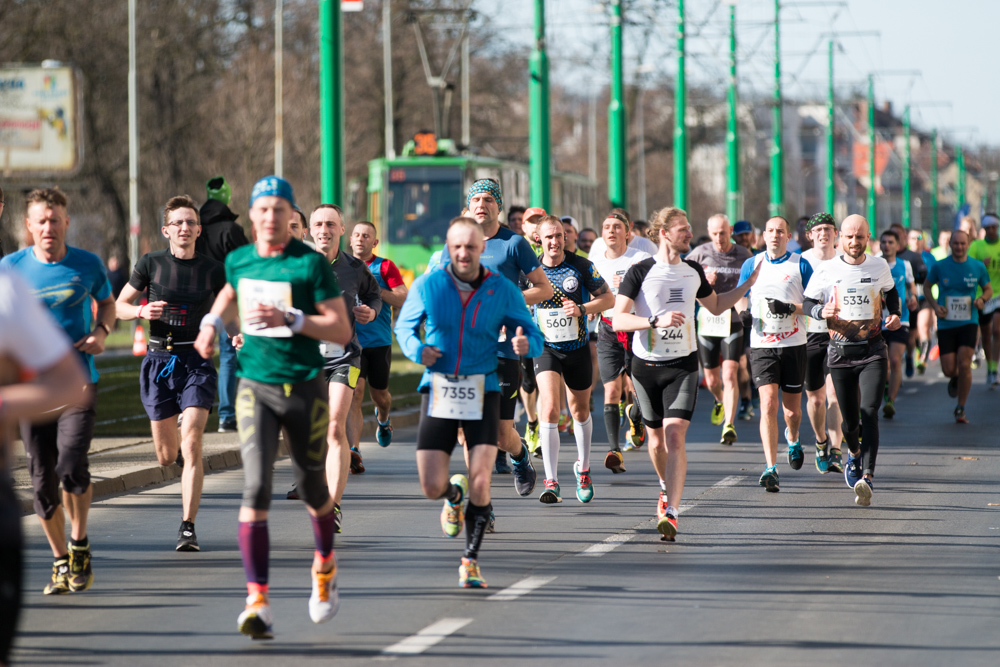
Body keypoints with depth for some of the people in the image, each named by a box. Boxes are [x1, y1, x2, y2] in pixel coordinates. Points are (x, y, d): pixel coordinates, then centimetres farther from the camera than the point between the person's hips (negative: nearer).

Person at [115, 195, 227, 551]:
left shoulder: (213, 270, 3)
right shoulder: (150, 264, 2)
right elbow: (119, 306, 9)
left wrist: (238, 335, -8)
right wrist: (142, 311, -13)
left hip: (197, 361, -1)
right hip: (159, 359, 1)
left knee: (191, 446, -17)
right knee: (166, 456, 8)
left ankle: (188, 528, -15)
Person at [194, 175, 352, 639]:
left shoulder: (311, 264, -9)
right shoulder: (238, 260, 5)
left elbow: (342, 331, -12)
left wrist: (289, 319, -22)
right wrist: (213, 322, 14)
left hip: (305, 387, -2)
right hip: (255, 387, 2)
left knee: (313, 489, 13)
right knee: (256, 487, -15)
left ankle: (325, 567, 44)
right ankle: (257, 601, -19)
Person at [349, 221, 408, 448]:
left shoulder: (385, 267, 0)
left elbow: (403, 300, -8)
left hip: (379, 342, 0)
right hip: (350, 342, 0)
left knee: (379, 394, 14)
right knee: (355, 392, -14)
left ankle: (383, 419, 50)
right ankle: (353, 449, -17)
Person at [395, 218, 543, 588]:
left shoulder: (503, 290, -3)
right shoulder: (427, 286, -1)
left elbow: (534, 338, 4)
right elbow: (405, 325, 15)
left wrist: (523, 344, -20)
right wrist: (416, 349, -8)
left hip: (482, 393, -1)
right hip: (438, 390, 1)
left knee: (480, 482, -14)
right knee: (432, 487, -3)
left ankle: (471, 561, 2)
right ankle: (454, 495, 36)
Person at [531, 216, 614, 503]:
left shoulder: (581, 266, -7)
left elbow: (609, 298, -3)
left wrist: (582, 309, -20)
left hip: (578, 347, 1)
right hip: (546, 347, -1)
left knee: (580, 410, 16)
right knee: (549, 409, -18)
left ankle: (583, 468, 40)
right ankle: (551, 483, -20)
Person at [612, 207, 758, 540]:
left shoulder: (693, 271, 8)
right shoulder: (640, 272, -6)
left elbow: (716, 306, 26)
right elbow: (618, 319, -12)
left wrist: (748, 284, 17)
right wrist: (656, 320, -26)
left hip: (683, 364, 1)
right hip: (646, 364, -1)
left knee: (675, 436, -15)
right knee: (656, 437, 13)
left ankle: (671, 512, -22)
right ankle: (666, 487, 44)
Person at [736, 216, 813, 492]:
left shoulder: (800, 265, 2)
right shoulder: (752, 264, 8)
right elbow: (740, 296, 17)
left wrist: (790, 308, -17)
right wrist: (743, 312, -5)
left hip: (794, 345, 0)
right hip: (762, 344, 0)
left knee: (792, 408, 10)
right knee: (768, 405, -15)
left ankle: (792, 438, 46)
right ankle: (771, 468, -18)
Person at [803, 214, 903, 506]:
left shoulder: (880, 267, 5)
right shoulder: (827, 270, 0)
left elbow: (890, 292, 25)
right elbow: (807, 302, 5)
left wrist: (895, 315, 7)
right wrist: (821, 311, -16)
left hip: (873, 351, 0)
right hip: (840, 351, 0)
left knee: (869, 413, -17)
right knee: (850, 420, 6)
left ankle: (867, 477, -25)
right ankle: (854, 454, 41)